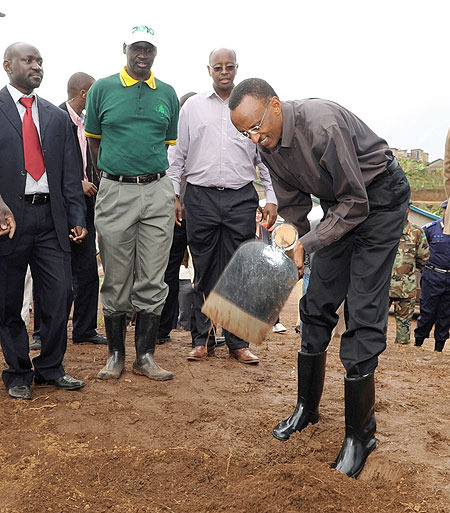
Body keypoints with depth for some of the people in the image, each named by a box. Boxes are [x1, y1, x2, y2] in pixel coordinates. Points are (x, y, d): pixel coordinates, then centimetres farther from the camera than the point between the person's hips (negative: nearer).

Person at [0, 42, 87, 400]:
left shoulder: (57, 117, 16)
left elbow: (70, 173, 13)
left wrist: (77, 218, 5)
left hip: (51, 216, 3)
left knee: (60, 295, 2)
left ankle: (51, 368, 19)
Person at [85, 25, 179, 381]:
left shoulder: (167, 94, 10)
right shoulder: (102, 89, 5)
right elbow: (93, 140, 11)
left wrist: (159, 180, 9)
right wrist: (108, 175, 8)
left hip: (158, 192, 2)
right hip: (115, 192, -1)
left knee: (152, 281, 3)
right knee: (116, 281, 5)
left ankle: (146, 355, 14)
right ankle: (116, 354, 18)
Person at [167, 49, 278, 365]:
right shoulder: (193, 106, 11)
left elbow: (266, 155, 9)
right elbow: (179, 155, 12)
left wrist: (272, 199, 1)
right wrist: (174, 196, 4)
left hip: (241, 199, 0)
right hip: (200, 198, 0)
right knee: (204, 273, 5)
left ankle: (238, 341, 12)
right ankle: (203, 339, 15)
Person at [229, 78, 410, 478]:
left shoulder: (322, 126, -31)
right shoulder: (268, 146, -6)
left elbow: (356, 203, -26)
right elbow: (294, 207, 7)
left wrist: (306, 245, -27)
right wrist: (293, 257, 6)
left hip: (379, 198, -7)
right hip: (339, 204, 8)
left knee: (363, 314, -11)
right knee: (317, 304, 6)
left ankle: (360, 434, 0)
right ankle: (307, 407, 22)